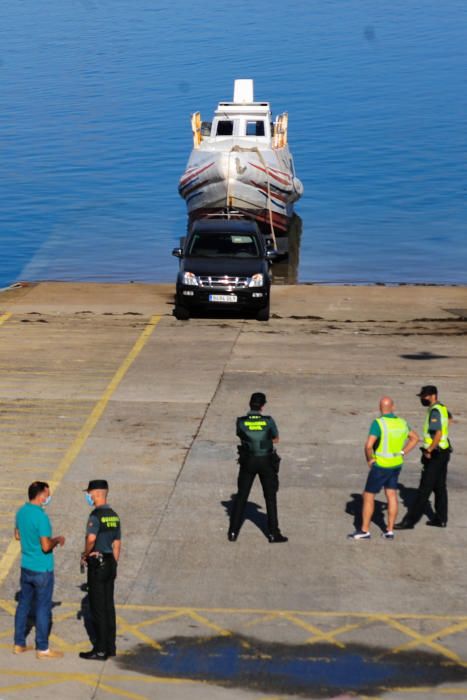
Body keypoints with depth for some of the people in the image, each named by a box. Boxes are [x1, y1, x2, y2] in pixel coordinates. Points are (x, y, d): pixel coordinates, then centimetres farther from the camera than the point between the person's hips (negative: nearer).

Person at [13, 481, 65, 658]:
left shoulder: (21, 512, 3)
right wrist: (57, 540, -6)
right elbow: (46, 547, -24)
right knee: (43, 608, 1)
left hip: (26, 568, 8)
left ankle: (19, 644, 23)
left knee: (23, 605, 15)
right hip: (42, 570, -8)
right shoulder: (41, 517, -23)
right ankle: (42, 649, 8)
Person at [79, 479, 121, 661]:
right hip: (110, 563, 8)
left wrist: (85, 554, -16)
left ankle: (100, 650, 1)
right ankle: (110, 646, 18)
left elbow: (91, 538, -33)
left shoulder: (96, 515, -17)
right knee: (108, 606, 13)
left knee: (97, 608, -2)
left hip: (97, 565, -8)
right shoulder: (114, 515, 10)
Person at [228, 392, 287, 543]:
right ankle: (273, 533, 11)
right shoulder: (268, 421, -11)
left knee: (241, 496, 11)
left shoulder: (241, 422, -9)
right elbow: (276, 439, 4)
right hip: (266, 461, -1)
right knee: (270, 497, 10)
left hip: (248, 462, 1)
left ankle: (233, 532, 12)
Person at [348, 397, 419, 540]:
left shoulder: (378, 423, -23)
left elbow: (368, 445, -30)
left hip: (381, 466, -6)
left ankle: (364, 531, 8)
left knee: (368, 496, 4)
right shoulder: (401, 422, -1)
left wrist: (369, 459, -11)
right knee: (391, 496, 11)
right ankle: (389, 531, 13)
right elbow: (415, 438, 12)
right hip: (396, 465, 7)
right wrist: (402, 454, 10)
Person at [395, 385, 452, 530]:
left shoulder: (435, 411, -19)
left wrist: (429, 451, -22)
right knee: (440, 487, 16)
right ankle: (441, 519, 22)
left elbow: (438, 434, -28)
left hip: (435, 454, -10)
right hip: (443, 452, 10)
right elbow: (449, 418, 35)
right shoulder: (442, 408, 11)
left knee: (424, 489, -8)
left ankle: (410, 520, -8)